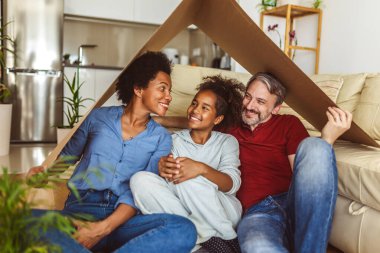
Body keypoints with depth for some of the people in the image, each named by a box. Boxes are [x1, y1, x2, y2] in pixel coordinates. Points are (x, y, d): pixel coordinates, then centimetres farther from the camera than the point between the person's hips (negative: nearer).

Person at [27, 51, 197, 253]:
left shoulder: (160, 138, 8)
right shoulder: (98, 117, 10)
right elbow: (69, 153, 26)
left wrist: (103, 228, -19)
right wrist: (45, 169, 3)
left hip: (123, 219, 1)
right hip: (81, 207, -1)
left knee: (185, 230, -33)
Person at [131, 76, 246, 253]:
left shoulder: (227, 141, 7)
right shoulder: (175, 139, 12)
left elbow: (232, 184, -11)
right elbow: (167, 183, -2)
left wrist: (202, 168, -31)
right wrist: (164, 171, -27)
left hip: (223, 213, -3)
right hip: (182, 211, 3)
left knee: (190, 180, -31)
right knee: (141, 179, -22)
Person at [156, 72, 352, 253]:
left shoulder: (289, 124, 14)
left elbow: (305, 176, 2)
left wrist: (327, 139, -11)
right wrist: (160, 120, 27)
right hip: (257, 212, -2)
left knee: (312, 145, -29)